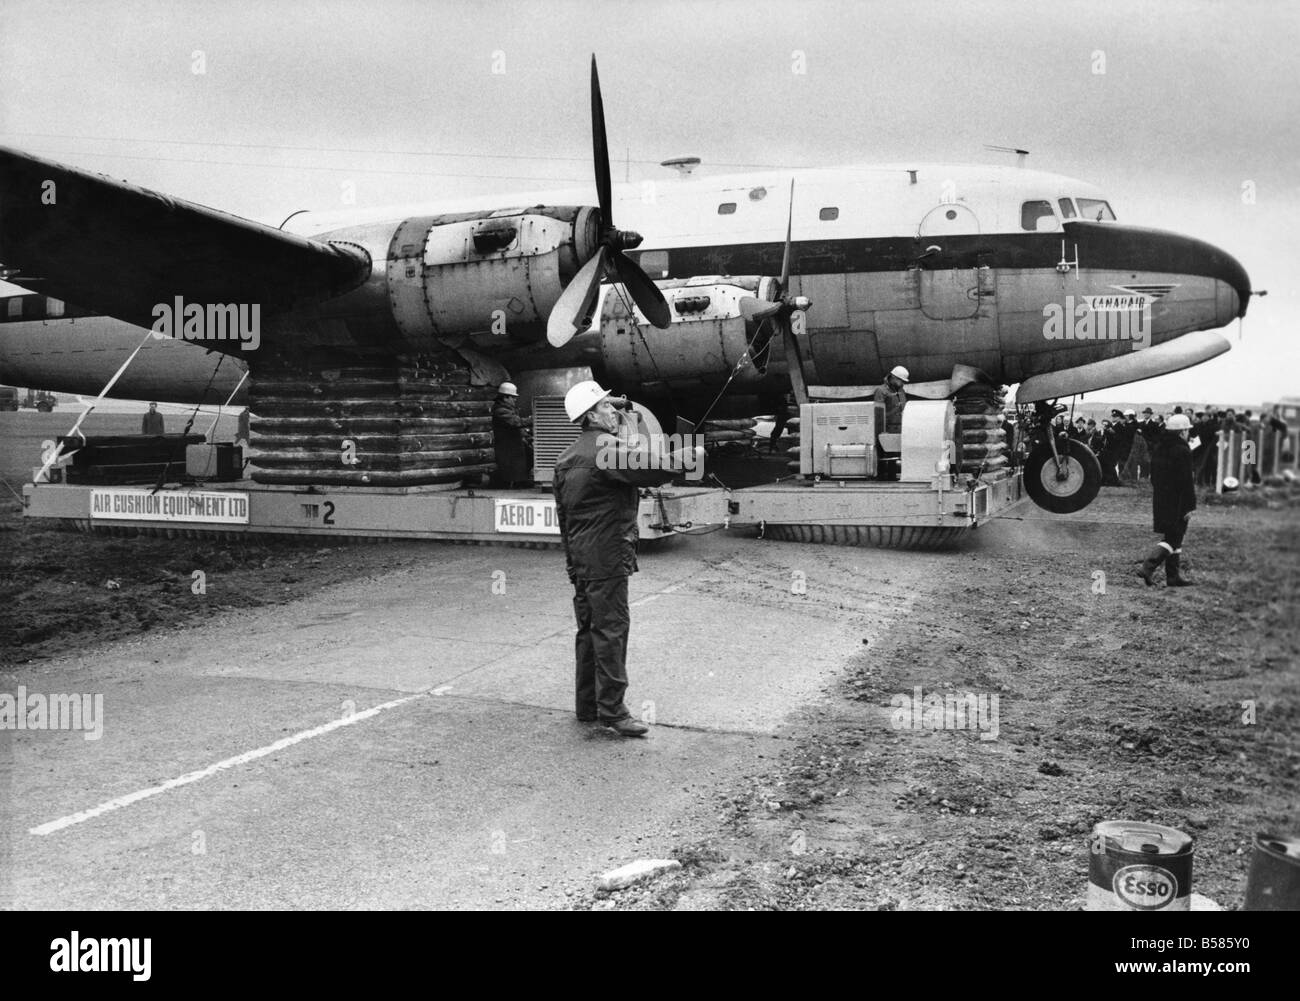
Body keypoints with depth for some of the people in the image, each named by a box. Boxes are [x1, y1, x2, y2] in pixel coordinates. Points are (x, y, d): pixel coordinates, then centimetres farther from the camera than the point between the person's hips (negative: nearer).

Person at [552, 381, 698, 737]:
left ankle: (587, 705, 22)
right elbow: (647, 470, -24)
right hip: (607, 556, -9)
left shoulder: (567, 458, 15)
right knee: (612, 629, -6)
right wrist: (687, 457, -9)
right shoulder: (606, 449, -14)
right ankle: (612, 709, -4)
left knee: (589, 628, 15)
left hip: (579, 558, 9)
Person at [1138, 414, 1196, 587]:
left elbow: (1154, 476, 14)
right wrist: (1190, 506, -14)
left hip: (1160, 500, 8)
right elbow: (1187, 482, -17)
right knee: (1173, 539, -2)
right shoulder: (1182, 451, -16)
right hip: (1177, 503, -8)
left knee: (1173, 538, 15)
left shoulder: (1159, 448, 8)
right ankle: (1147, 568, -14)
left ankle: (1173, 576, 18)